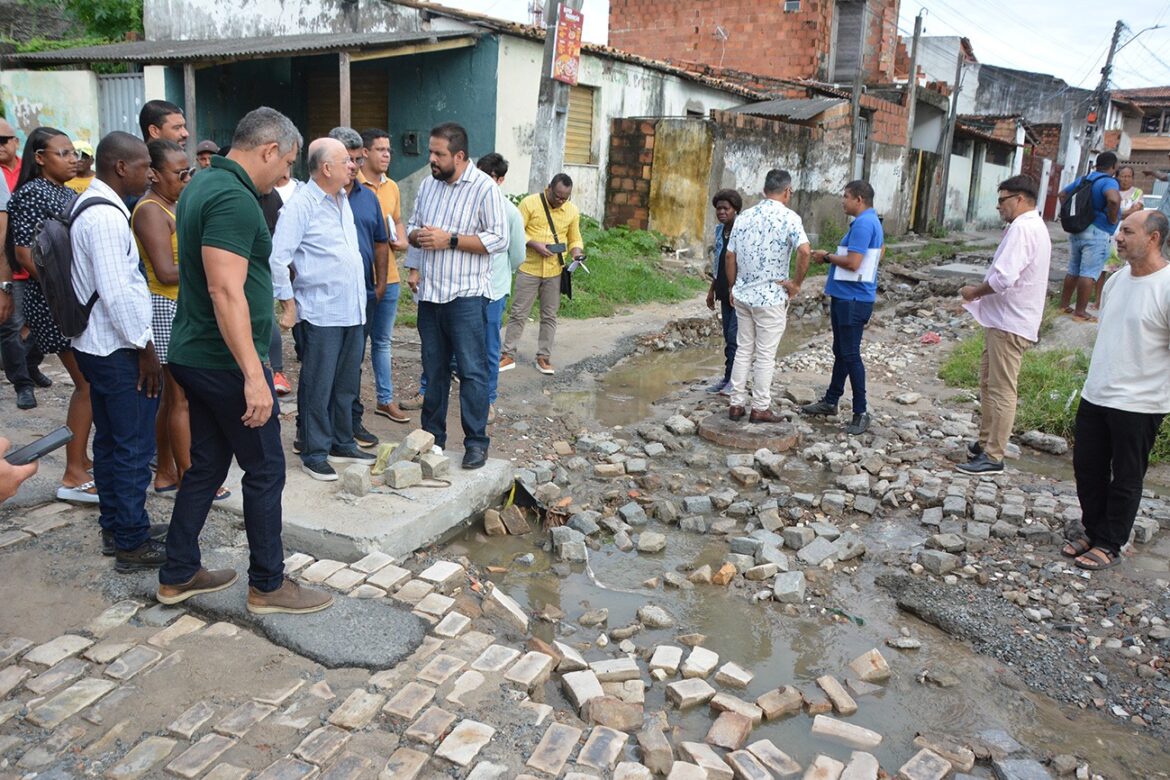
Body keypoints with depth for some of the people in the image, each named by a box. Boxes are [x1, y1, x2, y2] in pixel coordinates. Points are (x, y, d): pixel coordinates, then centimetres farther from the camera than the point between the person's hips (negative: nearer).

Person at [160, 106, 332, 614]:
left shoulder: (204, 185, 13)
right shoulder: (234, 199, -19)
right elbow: (226, 292, -27)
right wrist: (253, 375, -28)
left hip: (194, 356, 10)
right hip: (226, 362, -10)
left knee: (207, 465, 17)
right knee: (265, 471, 2)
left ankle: (178, 576, 27)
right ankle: (267, 585, 15)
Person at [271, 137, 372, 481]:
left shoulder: (343, 200, 13)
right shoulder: (301, 205, -12)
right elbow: (277, 258, -14)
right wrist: (289, 306, -13)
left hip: (352, 310, 8)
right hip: (321, 313, -8)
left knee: (346, 384, 16)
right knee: (317, 387, 2)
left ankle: (342, 443, 28)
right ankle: (314, 453, 13)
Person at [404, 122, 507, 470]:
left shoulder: (484, 188, -8)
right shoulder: (428, 185, 12)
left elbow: (499, 239, -13)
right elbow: (412, 227, 22)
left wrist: (450, 239, -17)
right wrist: (415, 251, 3)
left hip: (466, 296, -6)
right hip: (429, 292, 6)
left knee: (471, 370, -4)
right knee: (434, 370, 12)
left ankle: (476, 442, 5)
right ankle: (432, 436, 22)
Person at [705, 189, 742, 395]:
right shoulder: (719, 230, 12)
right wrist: (712, 289, 21)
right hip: (725, 292, 7)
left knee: (734, 336, -8)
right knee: (728, 337, 11)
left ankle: (733, 380, -2)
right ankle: (728, 378, 17)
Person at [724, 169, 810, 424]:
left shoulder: (744, 216, 7)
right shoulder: (789, 217, -11)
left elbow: (730, 255, 10)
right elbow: (804, 251, -25)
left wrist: (733, 287, 19)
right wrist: (797, 283, -12)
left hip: (742, 295, 5)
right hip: (771, 297, -5)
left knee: (743, 350, 14)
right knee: (765, 355, 4)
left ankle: (736, 404, 17)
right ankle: (761, 408, 12)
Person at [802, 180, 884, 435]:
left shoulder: (863, 223, -17)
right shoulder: (871, 222, 15)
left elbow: (853, 263, -25)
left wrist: (827, 257, -8)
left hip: (853, 300, -11)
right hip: (845, 297, 11)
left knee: (850, 355, -7)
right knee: (841, 352, 17)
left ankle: (861, 412, 0)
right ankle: (830, 401, 28)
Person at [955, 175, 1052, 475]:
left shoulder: (1022, 228, -18)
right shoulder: (1035, 227, 17)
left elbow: (1003, 278, -27)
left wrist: (974, 292, -10)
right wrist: (981, 291, 9)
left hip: (1010, 323, -11)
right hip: (1004, 319, 11)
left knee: (1002, 390, -5)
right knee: (988, 383, 18)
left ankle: (993, 457, 1)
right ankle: (985, 442, 28)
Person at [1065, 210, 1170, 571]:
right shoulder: (1117, 279, 7)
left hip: (1139, 405, -7)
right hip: (1094, 396, 7)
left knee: (1125, 480, 8)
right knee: (1088, 469, 16)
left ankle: (1109, 545, 22)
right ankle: (1093, 531, 33)